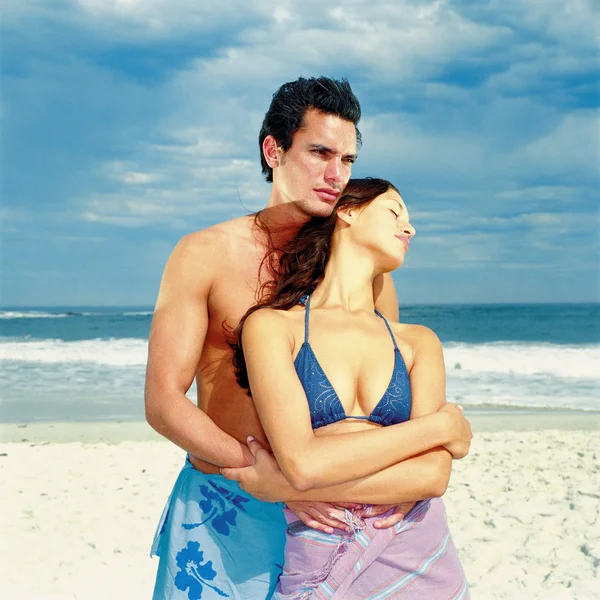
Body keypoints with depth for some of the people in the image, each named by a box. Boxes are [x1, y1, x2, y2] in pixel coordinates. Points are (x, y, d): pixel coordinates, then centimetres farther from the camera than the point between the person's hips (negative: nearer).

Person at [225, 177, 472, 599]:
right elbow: (303, 464, -18)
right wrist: (442, 425, -11)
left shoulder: (418, 343, 3)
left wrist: (275, 483, -15)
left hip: (417, 556, 3)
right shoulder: (272, 325, -6)